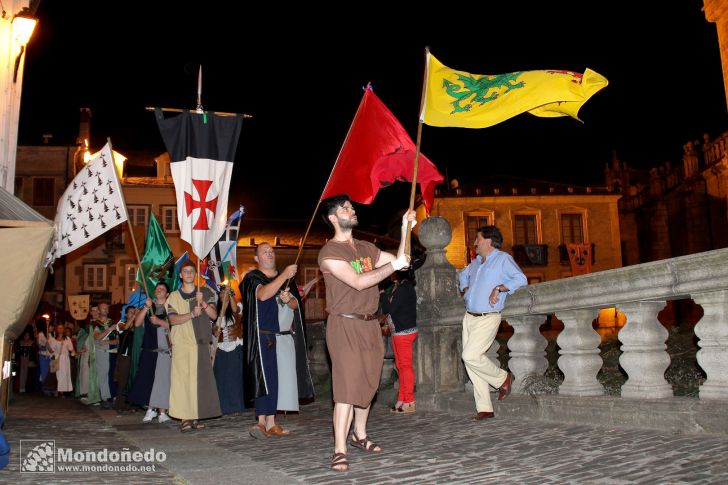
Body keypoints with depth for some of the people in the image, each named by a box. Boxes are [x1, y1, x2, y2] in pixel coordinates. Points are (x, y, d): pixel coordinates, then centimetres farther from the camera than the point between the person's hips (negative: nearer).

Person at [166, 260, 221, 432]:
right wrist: (192, 314, -19)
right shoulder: (174, 296, 9)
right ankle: (184, 418, -8)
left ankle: (195, 417, 6)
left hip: (201, 342, 2)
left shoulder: (206, 293, 12)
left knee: (200, 379, -1)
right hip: (181, 343, -2)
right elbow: (172, 320, -4)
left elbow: (214, 315, 2)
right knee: (182, 379, -9)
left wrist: (203, 303, -15)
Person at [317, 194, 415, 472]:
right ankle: (340, 451, -7)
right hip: (344, 325, -7)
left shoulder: (366, 249, 14)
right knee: (347, 386, -11)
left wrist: (405, 228, 8)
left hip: (370, 324, 7)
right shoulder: (329, 252, -10)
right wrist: (394, 265, -16)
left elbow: (400, 260, 15)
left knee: (368, 382, 13)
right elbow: (359, 282, -21)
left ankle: (360, 435, 30)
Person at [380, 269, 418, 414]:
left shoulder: (405, 288, -17)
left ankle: (409, 402, 1)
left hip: (404, 332, -10)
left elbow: (390, 308, -19)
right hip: (397, 332, 10)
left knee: (405, 365, -5)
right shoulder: (396, 287, 12)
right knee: (400, 366, 13)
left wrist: (382, 295, -5)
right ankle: (402, 400, 21)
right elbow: (388, 308, 13)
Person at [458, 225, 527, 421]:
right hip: (469, 317, 8)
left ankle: (502, 378, 6)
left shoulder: (503, 259, -6)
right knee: (470, 361, 3)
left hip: (487, 318, -8)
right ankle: (484, 409, 9)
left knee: (470, 356, -20)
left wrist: (498, 288, -22)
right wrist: (466, 289, 19)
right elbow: (464, 274, 37)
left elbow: (521, 279, -18)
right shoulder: (476, 261, 16)